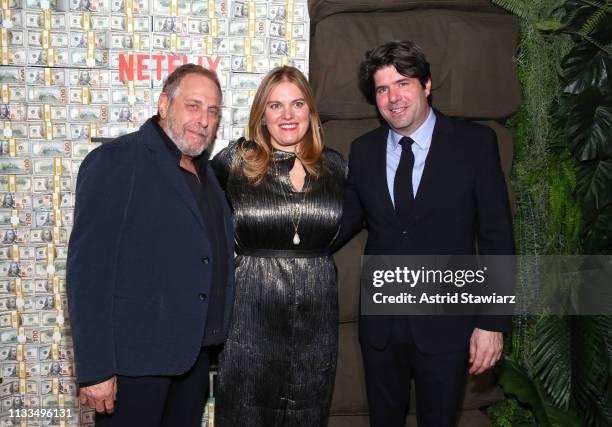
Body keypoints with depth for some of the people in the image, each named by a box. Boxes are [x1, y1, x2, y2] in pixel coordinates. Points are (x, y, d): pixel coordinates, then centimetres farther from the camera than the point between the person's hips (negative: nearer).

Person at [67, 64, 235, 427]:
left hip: (195, 357, 7)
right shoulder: (114, 160, -9)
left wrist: (215, 344, 10)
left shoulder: (207, 173, 13)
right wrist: (95, 369, -18)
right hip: (136, 358, -7)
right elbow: (88, 267, -15)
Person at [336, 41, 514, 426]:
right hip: (380, 324, 3)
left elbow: (497, 236, -7)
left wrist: (492, 322, -10)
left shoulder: (475, 143, -7)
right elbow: (348, 220, 9)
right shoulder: (363, 150, 2)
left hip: (446, 322, -2)